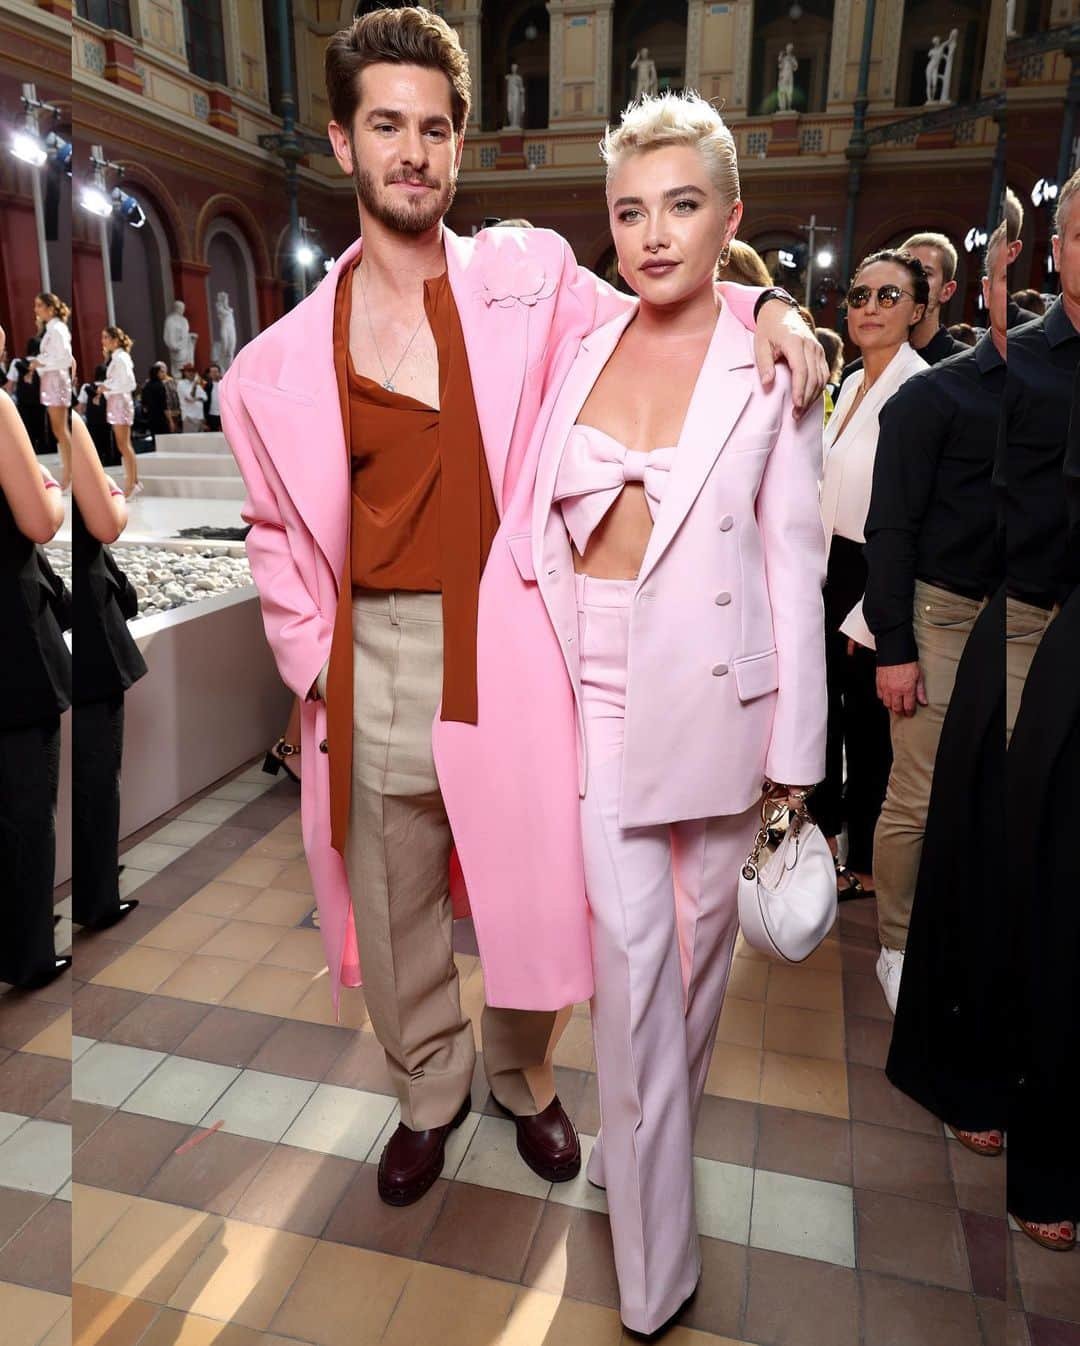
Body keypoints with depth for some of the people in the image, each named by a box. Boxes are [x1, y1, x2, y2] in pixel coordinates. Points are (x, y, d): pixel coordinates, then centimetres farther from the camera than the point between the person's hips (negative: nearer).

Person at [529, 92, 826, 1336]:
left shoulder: (771, 366, -2)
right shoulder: (582, 354, 7)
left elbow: (794, 564, -3)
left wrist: (794, 752, -5)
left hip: (715, 686, -1)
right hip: (598, 683, 2)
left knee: (697, 934, 13)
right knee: (629, 942, -1)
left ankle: (648, 1132, 44)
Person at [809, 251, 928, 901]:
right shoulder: (853, 385, 10)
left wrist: (872, 616, -19)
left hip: (875, 579, -7)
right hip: (831, 572, 8)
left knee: (867, 724, 7)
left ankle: (864, 864, 27)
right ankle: (825, 835, 38)